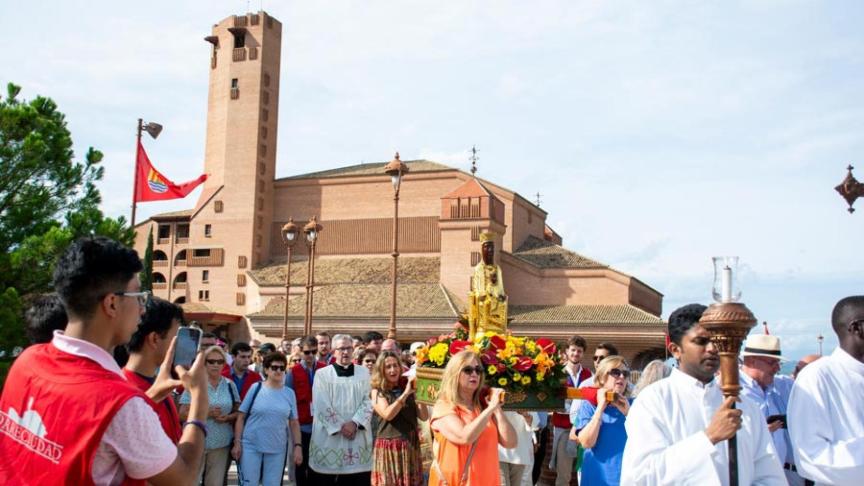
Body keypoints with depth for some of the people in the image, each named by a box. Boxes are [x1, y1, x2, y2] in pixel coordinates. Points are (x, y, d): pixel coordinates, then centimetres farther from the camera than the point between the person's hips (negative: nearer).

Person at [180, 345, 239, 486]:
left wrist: (228, 417, -10)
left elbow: (238, 412, 11)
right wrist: (206, 413, -19)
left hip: (221, 444, 3)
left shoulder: (230, 385, 6)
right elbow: (182, 414, -8)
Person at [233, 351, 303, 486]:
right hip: (251, 446, -2)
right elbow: (241, 417, -1)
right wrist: (237, 443, -6)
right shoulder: (256, 388, -3)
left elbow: (294, 422, 7)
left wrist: (297, 446, 0)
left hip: (277, 449, 2)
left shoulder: (289, 393, 4)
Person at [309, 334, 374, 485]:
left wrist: (355, 423, -12)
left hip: (358, 437, 2)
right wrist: (339, 427, -11)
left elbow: (368, 401, 2)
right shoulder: (322, 374, 3)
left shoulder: (363, 372, 10)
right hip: (329, 436, -2)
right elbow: (321, 405, -4)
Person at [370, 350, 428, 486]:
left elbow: (424, 416, 3)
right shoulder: (377, 391, 0)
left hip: (411, 446, 4)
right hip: (389, 446, -4)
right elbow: (387, 414, -17)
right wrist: (405, 394, -19)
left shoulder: (408, 388, 9)